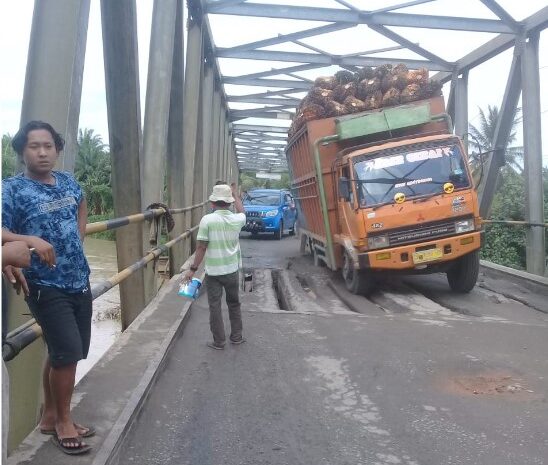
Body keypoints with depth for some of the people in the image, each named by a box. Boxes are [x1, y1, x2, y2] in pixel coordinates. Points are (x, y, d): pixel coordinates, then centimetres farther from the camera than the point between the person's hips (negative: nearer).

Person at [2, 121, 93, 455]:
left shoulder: (69, 182, 8)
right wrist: (30, 240, -35)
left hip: (80, 282, 6)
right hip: (46, 287, -6)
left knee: (63, 353, 14)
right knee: (68, 352, -8)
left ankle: (50, 416, 31)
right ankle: (63, 421, 14)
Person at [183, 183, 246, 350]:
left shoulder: (207, 220, -15)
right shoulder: (237, 220, -4)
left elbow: (201, 247, -15)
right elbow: (241, 211, 22)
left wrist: (193, 269, -8)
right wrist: (235, 193, 35)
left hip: (213, 272, -3)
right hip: (232, 270, 3)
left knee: (215, 307, 8)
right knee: (234, 304, 20)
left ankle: (219, 342, 13)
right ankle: (236, 336, 28)